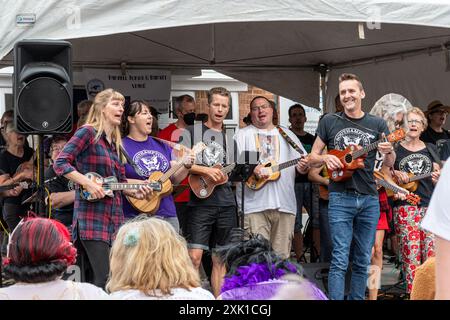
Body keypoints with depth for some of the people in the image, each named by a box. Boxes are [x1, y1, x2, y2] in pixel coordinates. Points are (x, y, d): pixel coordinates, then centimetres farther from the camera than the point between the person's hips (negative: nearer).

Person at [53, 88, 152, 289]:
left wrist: (135, 192, 3)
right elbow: (60, 163, -14)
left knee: (91, 279, 9)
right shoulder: (87, 133, -5)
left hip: (114, 217, 8)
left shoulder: (115, 142, 18)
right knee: (104, 279, -15)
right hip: (92, 217, -8)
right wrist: (88, 184, -20)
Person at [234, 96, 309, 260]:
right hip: (254, 205, -3)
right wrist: (252, 168, -17)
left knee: (282, 256, 2)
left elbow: (302, 166, 17)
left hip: (284, 204, 3)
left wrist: (303, 167, -5)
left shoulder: (287, 134, 20)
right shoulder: (243, 134, 10)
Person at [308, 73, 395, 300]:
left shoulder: (377, 124, 9)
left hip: (369, 200, 2)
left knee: (362, 261, 8)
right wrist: (325, 158, -12)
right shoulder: (329, 122, 6)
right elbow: (312, 158, 10)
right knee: (340, 261, -8)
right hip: (340, 198, -2)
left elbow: (388, 164, 11)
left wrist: (389, 152, -11)